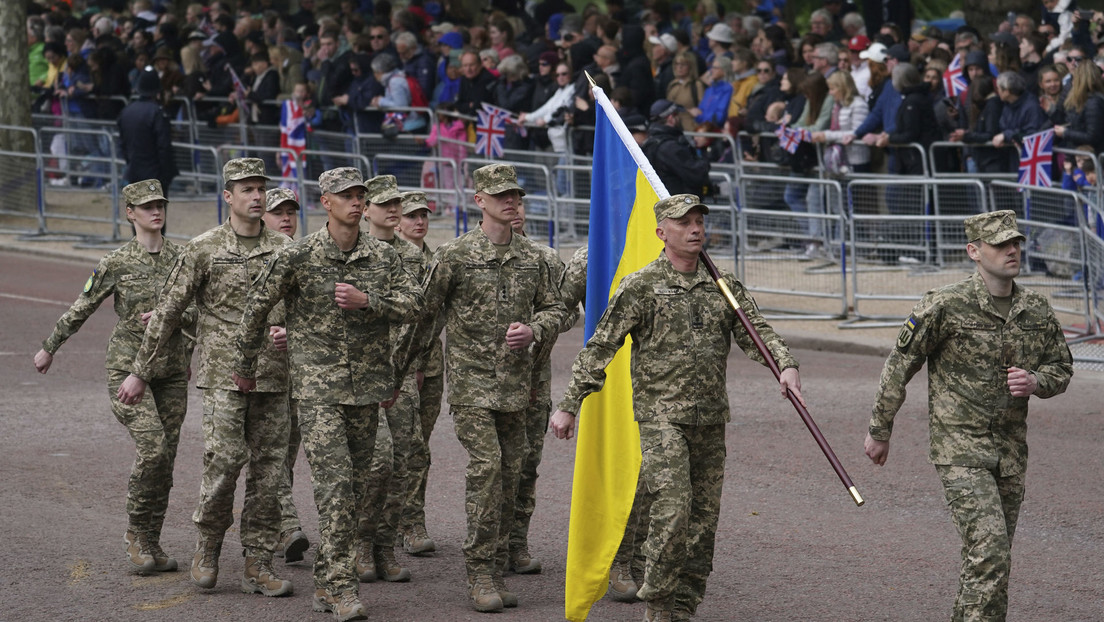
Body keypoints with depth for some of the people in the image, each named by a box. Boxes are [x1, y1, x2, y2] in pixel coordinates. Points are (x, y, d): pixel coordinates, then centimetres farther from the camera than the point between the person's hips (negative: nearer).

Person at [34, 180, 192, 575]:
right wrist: (49, 348, 13)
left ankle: (150, 544, 14)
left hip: (171, 370, 3)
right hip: (128, 367, -3)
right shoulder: (116, 264, -3)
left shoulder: (182, 259, 5)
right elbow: (81, 309, 6)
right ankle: (136, 534, -3)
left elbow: (199, 312, 6)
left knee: (164, 460, 2)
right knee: (152, 446, -19)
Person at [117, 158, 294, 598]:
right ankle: (207, 548, 9)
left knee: (268, 471, 2)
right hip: (223, 375, -3)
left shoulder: (284, 250, 8)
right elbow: (168, 312, 4)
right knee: (224, 460, -12)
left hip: (274, 376, 3)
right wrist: (141, 372, 5)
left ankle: (257, 564, 8)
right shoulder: (203, 250, 1)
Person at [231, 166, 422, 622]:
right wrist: (244, 366, 10)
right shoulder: (298, 257, -5)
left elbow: (411, 304, 1)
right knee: (334, 482, -15)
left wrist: (367, 301, -14)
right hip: (318, 387, -5)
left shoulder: (383, 256, 6)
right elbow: (257, 308, 4)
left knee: (355, 487, 8)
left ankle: (325, 583, 18)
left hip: (367, 386, 5)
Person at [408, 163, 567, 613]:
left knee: (509, 474, 6)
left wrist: (533, 330, -5)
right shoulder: (454, 256, -5)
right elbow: (424, 313, 2)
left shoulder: (532, 257, 9)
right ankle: (480, 573, -10)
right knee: (486, 464, -16)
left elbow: (554, 308, 17)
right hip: (471, 379, -5)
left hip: (515, 384, 5)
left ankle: (496, 572, 16)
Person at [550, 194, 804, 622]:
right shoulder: (640, 287, -2)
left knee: (703, 517, 7)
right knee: (673, 507, -17)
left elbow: (757, 331, 5)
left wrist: (786, 365, -16)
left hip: (710, 420, 5)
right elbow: (599, 349, -2)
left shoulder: (724, 287, 12)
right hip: (661, 414, -5)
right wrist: (569, 405, -4)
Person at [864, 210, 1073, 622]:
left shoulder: (1037, 311, 4)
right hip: (960, 449, -6)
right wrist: (879, 430, 3)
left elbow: (1061, 367, 16)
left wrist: (1035, 382, -8)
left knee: (992, 554, 13)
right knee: (989, 546, -18)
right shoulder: (945, 307, -12)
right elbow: (899, 367, -3)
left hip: (1011, 450, 6)